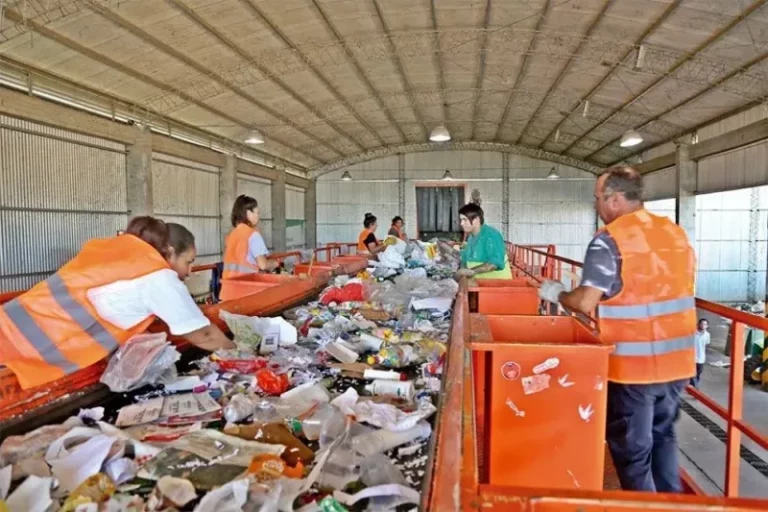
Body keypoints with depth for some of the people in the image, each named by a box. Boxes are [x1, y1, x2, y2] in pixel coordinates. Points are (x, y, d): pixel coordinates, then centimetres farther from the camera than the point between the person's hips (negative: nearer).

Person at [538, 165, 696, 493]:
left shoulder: (609, 240, -15)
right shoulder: (676, 233, 7)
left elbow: (586, 303, -19)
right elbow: (668, 291, 16)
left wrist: (555, 294, -1)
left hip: (633, 365, -7)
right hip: (677, 361, 7)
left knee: (632, 448, 9)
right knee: (663, 436, 24)